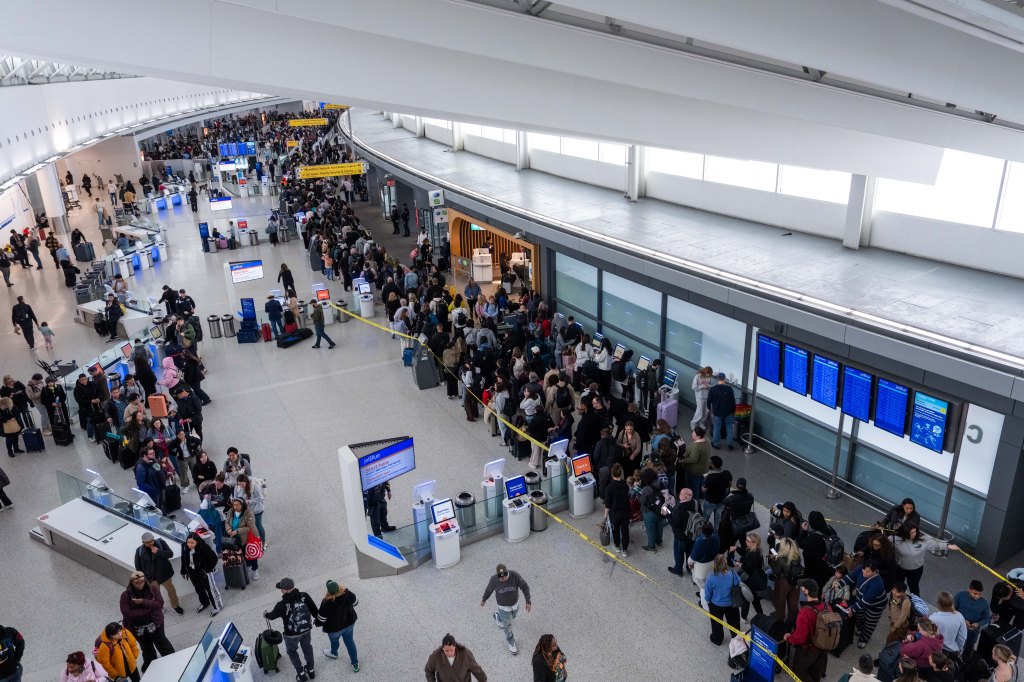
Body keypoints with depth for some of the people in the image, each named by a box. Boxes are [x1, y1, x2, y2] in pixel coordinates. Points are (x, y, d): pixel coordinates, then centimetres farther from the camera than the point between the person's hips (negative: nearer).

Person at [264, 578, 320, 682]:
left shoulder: (282, 605, -31)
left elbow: (273, 615, -9)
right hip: (307, 629, 4)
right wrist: (317, 618, 16)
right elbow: (313, 608, -6)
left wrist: (266, 614, 15)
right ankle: (311, 670, 45)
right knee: (307, 647, 28)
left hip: (292, 634, -4)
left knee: (292, 651, 25)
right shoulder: (304, 596, -21)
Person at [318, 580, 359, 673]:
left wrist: (317, 623, 1)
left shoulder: (326, 603, -38)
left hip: (334, 628, -2)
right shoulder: (348, 593, -28)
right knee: (349, 641, 25)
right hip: (349, 622, 2)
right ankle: (355, 664, 38)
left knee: (334, 640, 31)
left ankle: (334, 653, 63)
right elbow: (355, 602, -6)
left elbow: (322, 618, -21)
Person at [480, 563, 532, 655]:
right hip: (503, 607, -2)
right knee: (507, 627, 11)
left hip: (515, 604, 2)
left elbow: (525, 587, -19)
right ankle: (511, 643, 40)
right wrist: (483, 600, 8)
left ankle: (497, 616, 62)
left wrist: (528, 602, -23)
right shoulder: (494, 579, -29)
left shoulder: (515, 576, -31)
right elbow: (489, 589, -8)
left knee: (512, 617, 31)